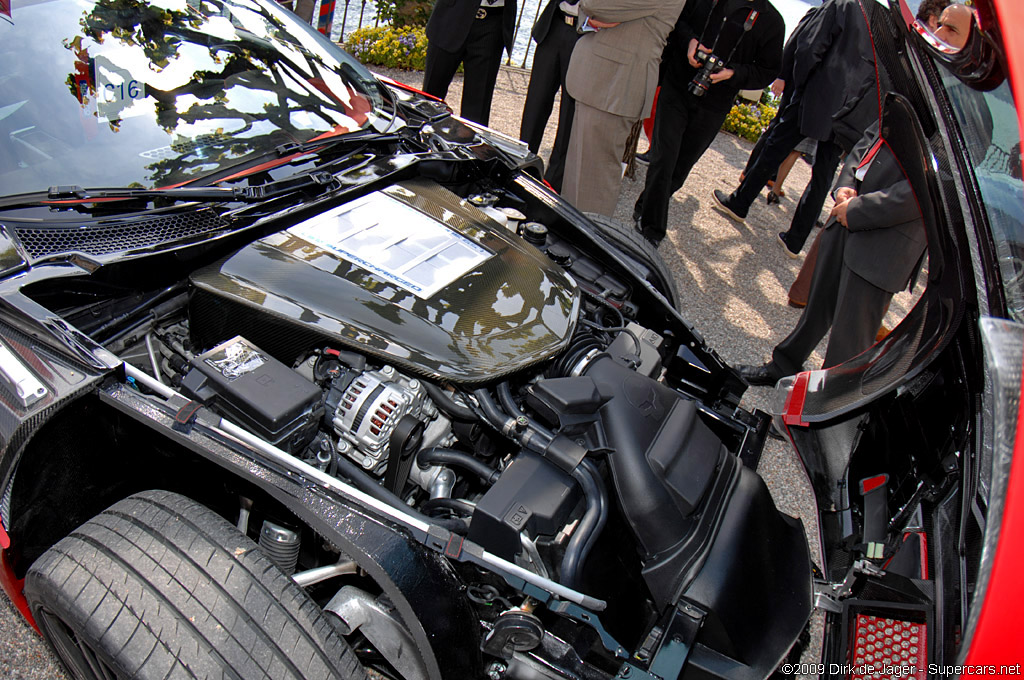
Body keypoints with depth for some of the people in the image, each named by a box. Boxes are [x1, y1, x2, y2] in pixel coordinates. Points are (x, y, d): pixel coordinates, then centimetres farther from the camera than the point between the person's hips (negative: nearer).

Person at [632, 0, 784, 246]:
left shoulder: (772, 20, 1)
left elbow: (767, 71, 3)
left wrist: (733, 73, -15)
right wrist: (688, 40, -10)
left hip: (712, 109, 1)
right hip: (676, 88, -1)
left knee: (681, 166, 9)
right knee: (664, 159, -8)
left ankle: (645, 210, 31)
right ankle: (652, 228, 3)